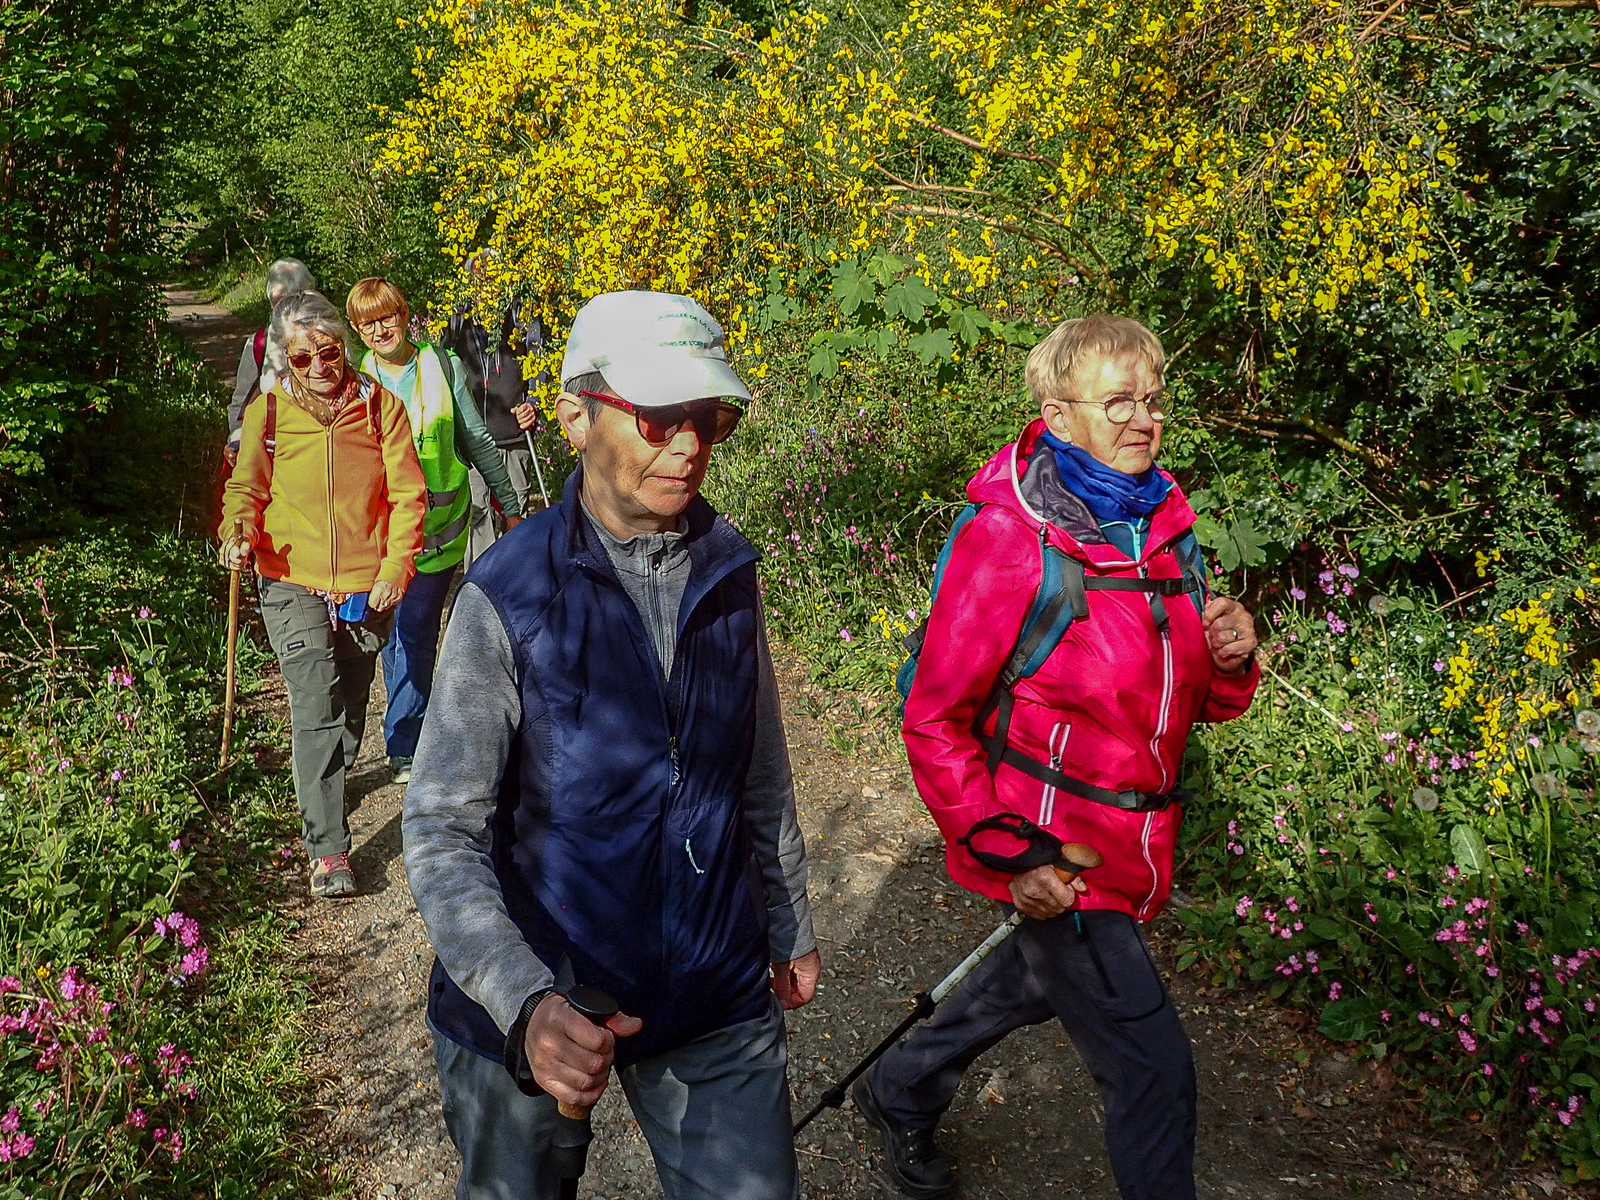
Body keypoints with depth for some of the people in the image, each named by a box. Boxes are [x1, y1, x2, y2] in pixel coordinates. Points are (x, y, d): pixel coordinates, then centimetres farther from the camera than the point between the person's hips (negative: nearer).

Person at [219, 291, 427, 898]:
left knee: (348, 707, 16)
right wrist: (238, 532, -13)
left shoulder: (380, 405, -2)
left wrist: (395, 568, -10)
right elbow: (247, 487, 8)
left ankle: (326, 785, 44)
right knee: (316, 708, -13)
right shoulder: (268, 412, -2)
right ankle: (327, 848, -9)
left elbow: (407, 493, 0)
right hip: (293, 584, -1)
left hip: (366, 588, 2)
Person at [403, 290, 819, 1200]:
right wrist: (523, 1003, -33)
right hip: (531, 1001, -3)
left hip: (715, 989, 3)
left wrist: (790, 926, 17)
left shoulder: (729, 572, -1)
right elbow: (441, 832, -19)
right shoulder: (511, 594, -16)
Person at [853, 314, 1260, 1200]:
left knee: (1034, 980, 27)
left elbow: (1194, 701, 13)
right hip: (1053, 856, -8)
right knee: (1152, 1068, -1)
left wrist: (1230, 658, -10)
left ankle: (900, 1092, 53)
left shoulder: (1163, 525, 3)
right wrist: (1006, 858, -20)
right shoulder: (1009, 538, -19)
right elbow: (935, 722, -14)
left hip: (1134, 847, 8)